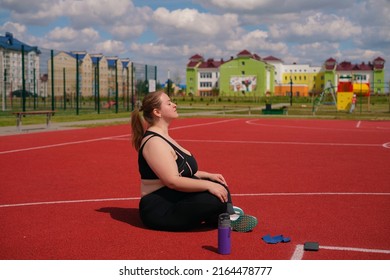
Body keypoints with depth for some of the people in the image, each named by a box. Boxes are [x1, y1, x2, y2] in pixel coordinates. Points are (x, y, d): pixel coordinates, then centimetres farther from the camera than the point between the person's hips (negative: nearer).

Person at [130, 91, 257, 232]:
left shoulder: (163, 137, 15)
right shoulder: (154, 142, -18)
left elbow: (181, 172, 20)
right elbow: (172, 181, -26)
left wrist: (208, 176, 8)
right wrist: (207, 185, -25)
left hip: (174, 201, 11)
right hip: (159, 211, -11)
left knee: (219, 186, 2)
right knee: (214, 198, -26)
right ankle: (227, 217, 1)